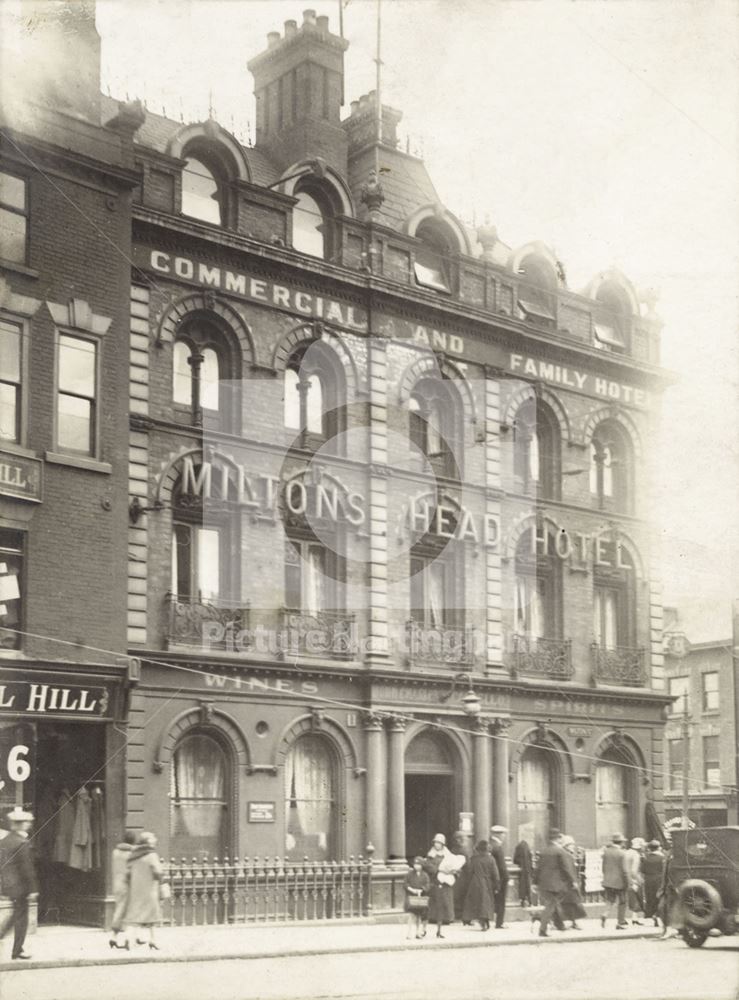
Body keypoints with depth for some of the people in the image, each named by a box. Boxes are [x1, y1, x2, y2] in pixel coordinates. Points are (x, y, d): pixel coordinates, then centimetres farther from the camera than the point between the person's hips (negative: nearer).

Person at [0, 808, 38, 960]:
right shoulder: (22, 843, -20)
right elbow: (27, 869, -19)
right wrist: (33, 888, -14)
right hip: (19, 886, -8)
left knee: (17, 913, 24)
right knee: (21, 917, 4)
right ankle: (17, 950, 11)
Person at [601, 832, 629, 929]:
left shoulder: (606, 851, 2)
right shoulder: (622, 853, -14)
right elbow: (624, 870, -15)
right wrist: (627, 882, -6)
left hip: (608, 882, 5)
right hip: (619, 882, -5)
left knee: (610, 901, 12)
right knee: (621, 903, 10)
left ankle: (605, 915, -13)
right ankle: (620, 923, 13)